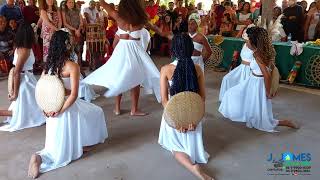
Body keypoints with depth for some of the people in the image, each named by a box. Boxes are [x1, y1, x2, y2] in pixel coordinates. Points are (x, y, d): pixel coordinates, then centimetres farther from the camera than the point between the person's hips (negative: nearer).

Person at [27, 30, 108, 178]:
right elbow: (74, 95, -24)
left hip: (52, 108, 7)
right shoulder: (72, 67, -18)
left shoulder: (48, 65, 2)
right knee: (96, 112, 23)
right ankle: (83, 144, 25)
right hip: (68, 108, -7)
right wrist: (60, 111, -16)